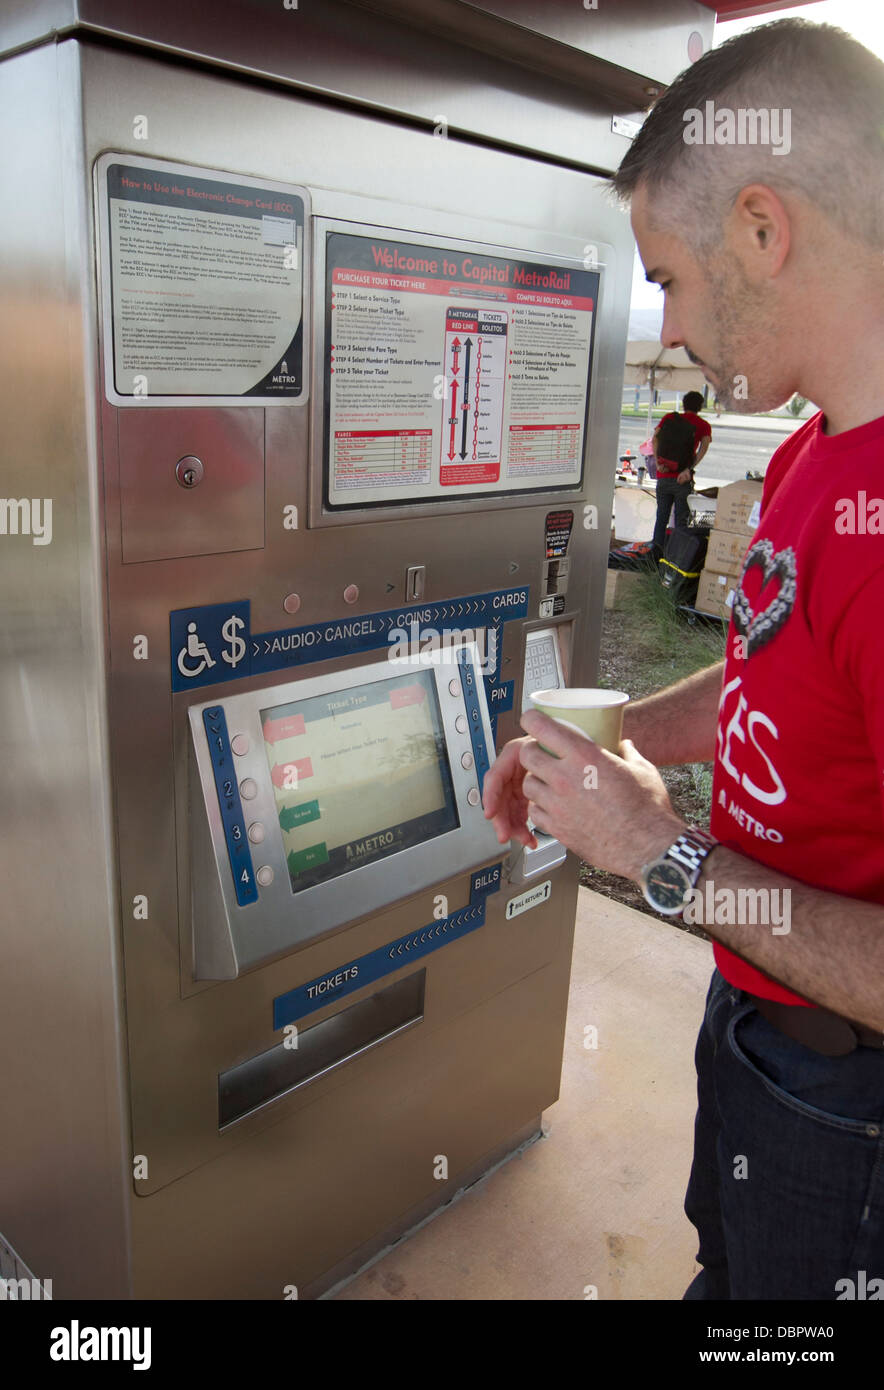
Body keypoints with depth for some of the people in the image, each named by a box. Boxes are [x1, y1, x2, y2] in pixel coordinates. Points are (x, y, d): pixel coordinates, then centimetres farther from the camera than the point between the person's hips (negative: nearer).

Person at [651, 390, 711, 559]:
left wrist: (657, 462, -9)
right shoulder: (704, 426, 5)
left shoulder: (669, 418, 11)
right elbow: (703, 447, -12)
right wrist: (689, 469, -20)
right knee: (681, 520, 4)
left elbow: (655, 438, -2)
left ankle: (657, 550, 0)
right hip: (683, 480, -2)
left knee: (661, 518, 11)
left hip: (663, 476, 2)